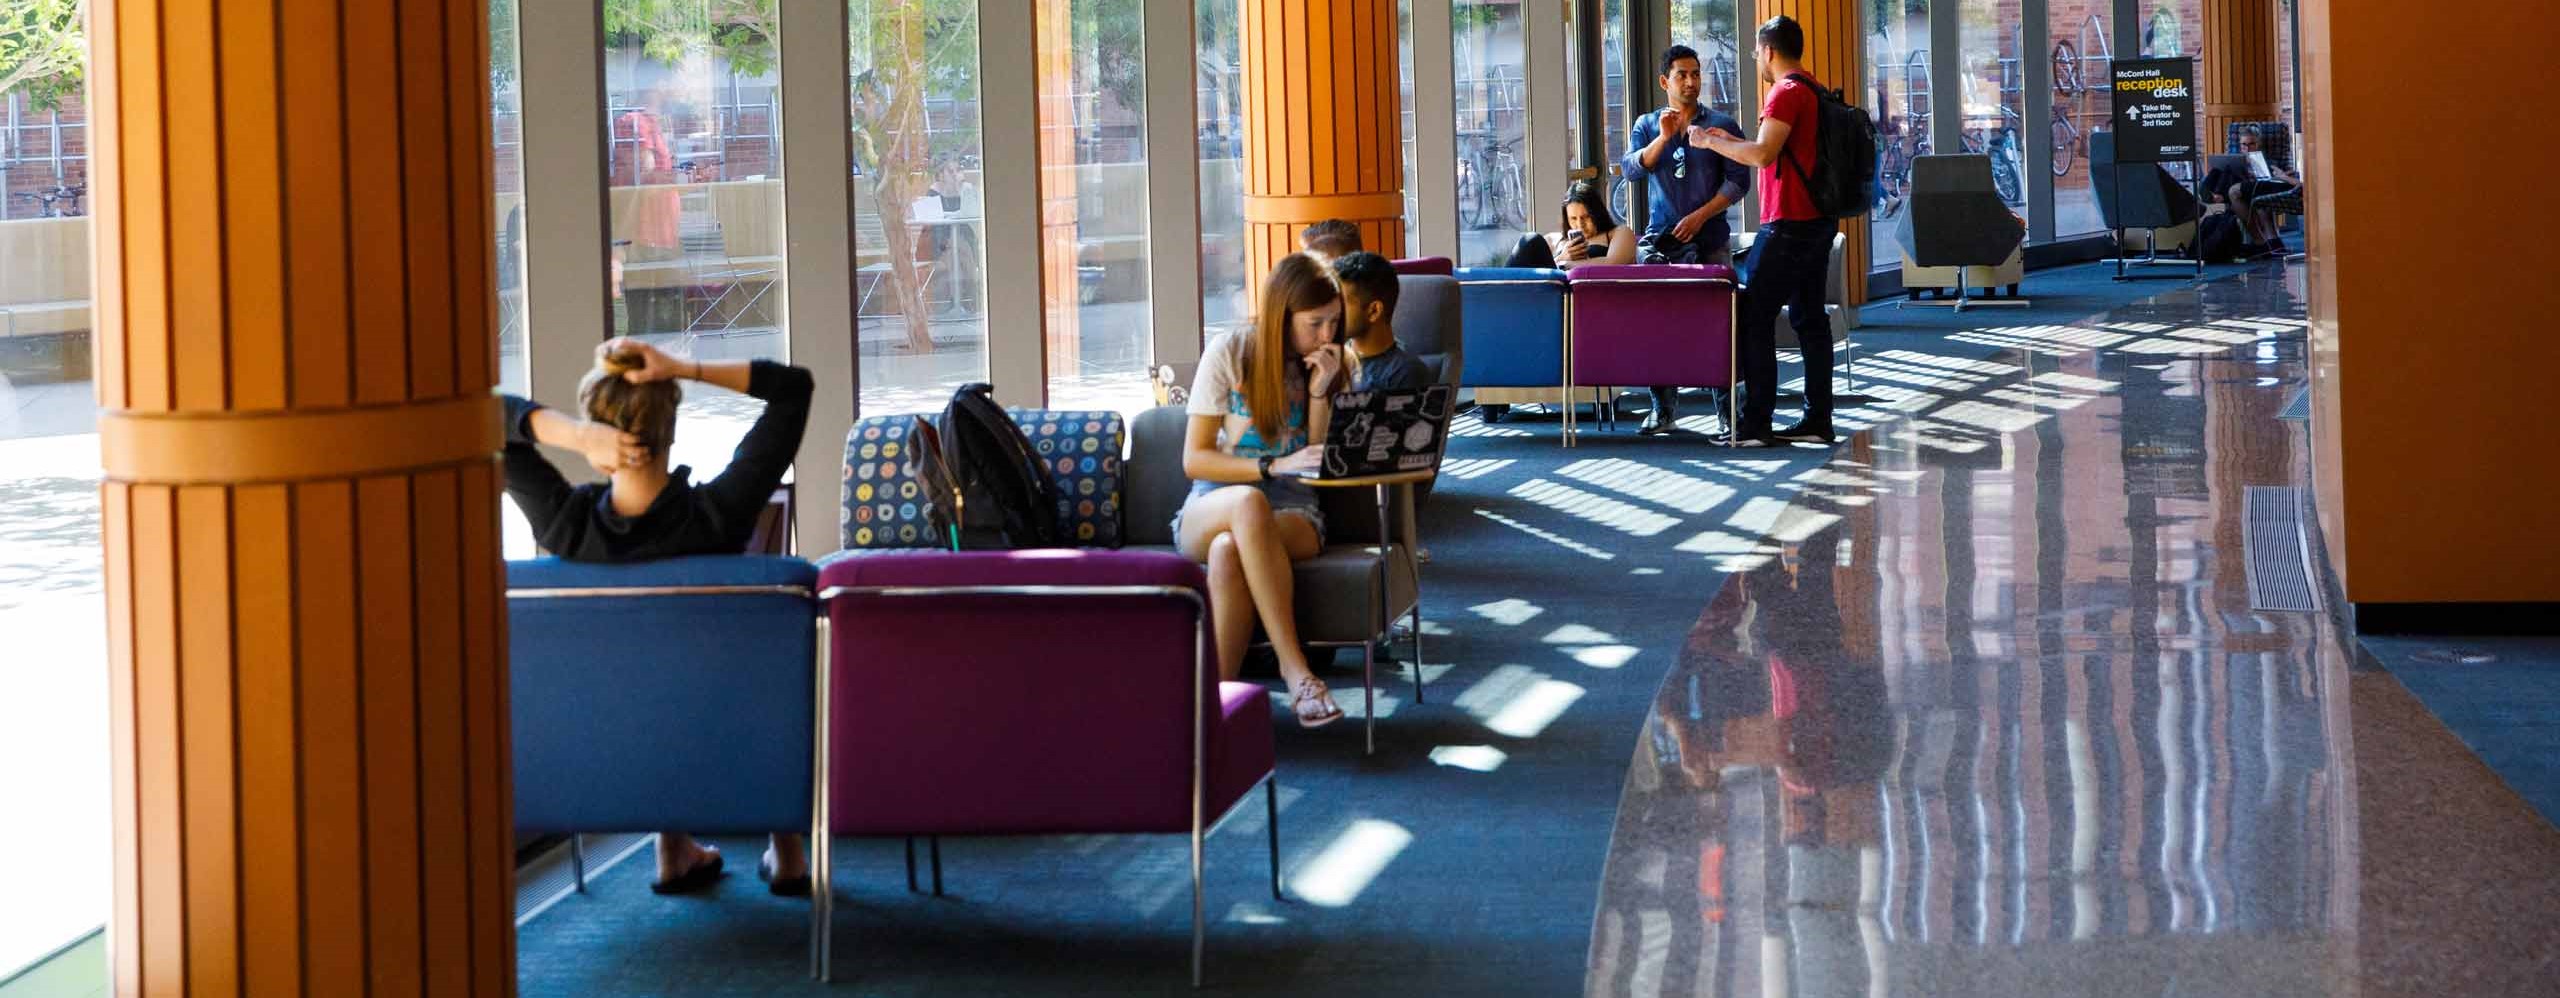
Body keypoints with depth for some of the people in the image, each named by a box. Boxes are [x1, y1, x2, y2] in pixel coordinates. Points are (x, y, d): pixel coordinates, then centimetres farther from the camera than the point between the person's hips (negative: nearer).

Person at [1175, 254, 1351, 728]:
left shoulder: (1331, 365, 8)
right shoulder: (1230, 353, 0)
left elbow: (1321, 465, 3)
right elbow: (1194, 459, -4)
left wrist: (1319, 391, -9)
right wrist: (1273, 466, -17)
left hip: (1292, 513, 1)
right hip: (1211, 510, -1)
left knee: (1229, 552, -38)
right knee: (1248, 503, -41)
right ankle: (1293, 667, -44)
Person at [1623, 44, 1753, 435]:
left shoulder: (1721, 125, 6)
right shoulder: (1647, 126, 13)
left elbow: (1738, 181, 0)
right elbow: (1630, 167, -3)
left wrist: (1700, 215, -11)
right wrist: (1663, 139, -18)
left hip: (1708, 238, -2)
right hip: (1660, 236, 2)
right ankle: (1664, 403, 1)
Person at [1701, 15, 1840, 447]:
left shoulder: (1786, 92, -14)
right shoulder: (1817, 92, 16)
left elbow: (1763, 154, -24)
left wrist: (1714, 143, -11)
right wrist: (1733, 142, 27)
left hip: (1788, 225, -9)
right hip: (1819, 221, 9)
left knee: (1754, 316, -6)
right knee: (1809, 317, 11)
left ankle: (1755, 423, -9)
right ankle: (1817, 419, 11)